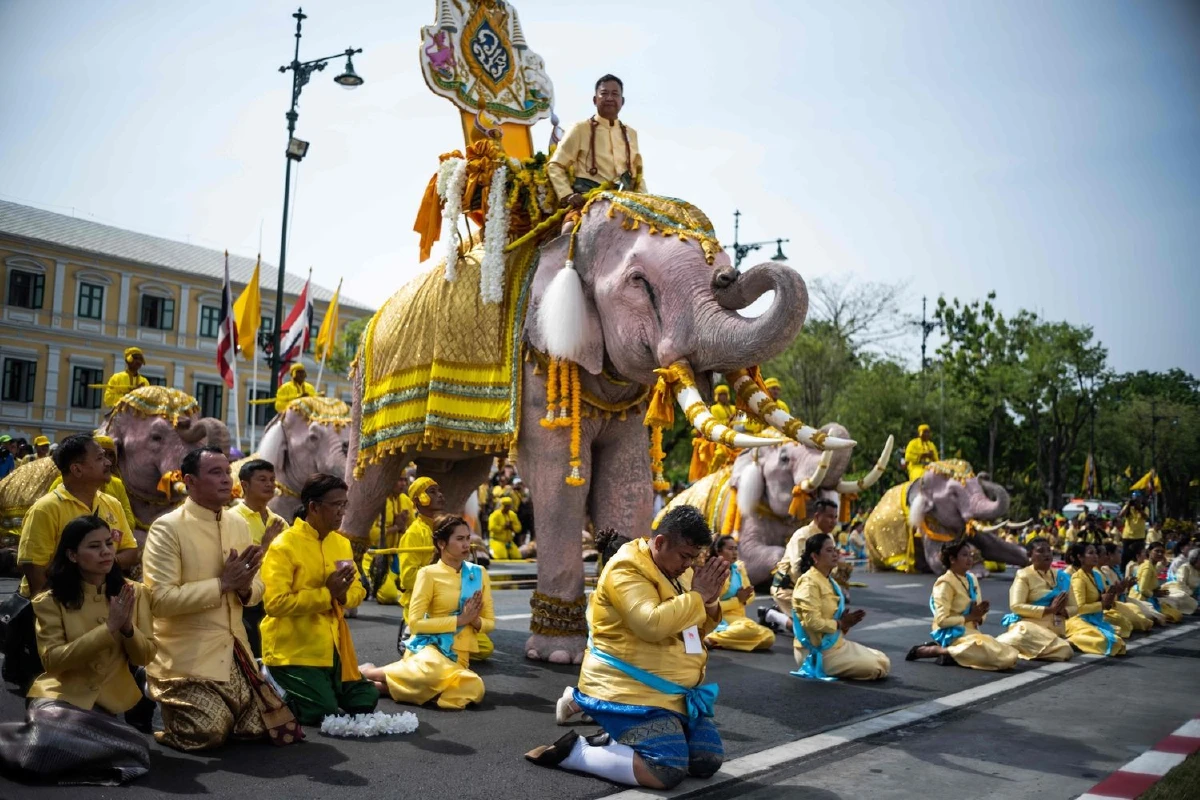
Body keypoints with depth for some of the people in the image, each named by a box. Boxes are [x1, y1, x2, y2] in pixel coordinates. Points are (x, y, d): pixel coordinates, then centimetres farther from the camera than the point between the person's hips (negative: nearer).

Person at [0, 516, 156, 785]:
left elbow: (145, 657, 2)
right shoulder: (51, 601, -5)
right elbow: (53, 660, -15)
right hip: (61, 697, -3)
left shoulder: (133, 592, 4)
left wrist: (128, 628, -19)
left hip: (108, 701, 3)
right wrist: (109, 628, -22)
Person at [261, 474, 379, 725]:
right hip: (294, 649, -7)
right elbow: (274, 603, -24)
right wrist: (327, 593, -25)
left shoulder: (342, 543, 8)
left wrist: (343, 594, -13)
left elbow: (358, 591, 11)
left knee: (364, 703, 7)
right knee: (323, 711, -16)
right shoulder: (284, 545, -16)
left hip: (332, 646, 7)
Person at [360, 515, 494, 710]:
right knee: (433, 670, -42)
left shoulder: (479, 573, 9)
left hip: (458, 655, 5)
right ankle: (368, 672, -11)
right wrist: (459, 620, -15)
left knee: (472, 690, -32)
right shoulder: (429, 574, -4)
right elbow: (415, 622, -11)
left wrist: (475, 621, -10)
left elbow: (489, 622, 13)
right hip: (429, 645, -4)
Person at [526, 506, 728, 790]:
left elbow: (696, 630, 17)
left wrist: (710, 603, -5)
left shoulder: (677, 569, 11)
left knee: (709, 761, 5)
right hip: (631, 690, -9)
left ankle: (617, 741, 16)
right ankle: (573, 751, -6)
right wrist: (696, 596, -19)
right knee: (667, 771, -22)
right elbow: (652, 624, -30)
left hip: (673, 691, 10)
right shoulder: (627, 568, -16)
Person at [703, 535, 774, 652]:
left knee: (768, 637, -16)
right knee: (750, 628, -36)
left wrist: (744, 597, -11)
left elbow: (750, 595, 13)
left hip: (738, 617, 8)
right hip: (721, 619, -8)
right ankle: (711, 638, -25)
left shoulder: (739, 568, 10)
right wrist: (737, 600, -16)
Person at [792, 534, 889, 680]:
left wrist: (846, 622, 0)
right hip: (820, 650, -10)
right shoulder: (809, 582, -17)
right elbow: (812, 622, -26)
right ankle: (822, 668, -2)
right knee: (876, 669, -12)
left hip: (837, 643, 10)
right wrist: (841, 624, -13)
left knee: (884, 662, 10)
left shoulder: (829, 581, 12)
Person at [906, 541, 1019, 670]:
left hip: (971, 631, 9)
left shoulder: (971, 579, 12)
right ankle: (946, 651, -14)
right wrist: (970, 617, -15)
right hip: (952, 634, -9)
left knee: (1010, 654, -5)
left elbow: (977, 611, 18)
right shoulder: (945, 583, -12)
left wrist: (979, 616, -6)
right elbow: (942, 620, -18)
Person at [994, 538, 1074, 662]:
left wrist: (1062, 610, -9)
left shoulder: (1061, 577, 13)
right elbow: (1016, 606, -12)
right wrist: (1050, 609, -17)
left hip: (1054, 629, 5)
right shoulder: (1024, 575, -2)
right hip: (1029, 625, -5)